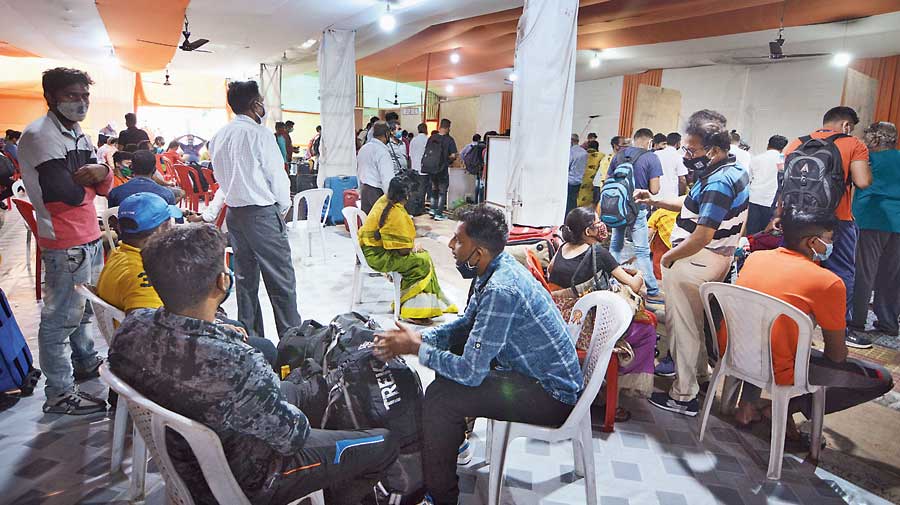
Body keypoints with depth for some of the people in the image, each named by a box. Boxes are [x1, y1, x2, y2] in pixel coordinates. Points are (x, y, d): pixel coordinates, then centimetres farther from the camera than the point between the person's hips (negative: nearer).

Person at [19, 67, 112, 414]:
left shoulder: (77, 134, 13)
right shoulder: (39, 135, -14)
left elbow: (105, 187, 8)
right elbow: (69, 193, -22)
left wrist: (100, 172, -15)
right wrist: (87, 178, -1)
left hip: (89, 236, 9)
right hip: (65, 244, -9)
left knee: (84, 307, 22)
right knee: (61, 316, -3)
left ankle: (85, 362, 39)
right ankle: (60, 394, 6)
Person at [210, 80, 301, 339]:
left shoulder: (218, 137, 8)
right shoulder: (259, 134, -13)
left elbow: (220, 175, 14)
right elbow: (276, 174, -10)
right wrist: (284, 205, 5)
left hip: (234, 211, 8)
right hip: (262, 212, -7)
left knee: (245, 276, 14)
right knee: (281, 279, -1)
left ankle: (249, 337, 22)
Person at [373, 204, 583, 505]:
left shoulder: (500, 291, -30)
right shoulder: (498, 268, -1)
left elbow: (471, 373, -28)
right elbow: (467, 322, 14)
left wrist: (416, 349, -14)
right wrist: (420, 337, -2)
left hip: (553, 396, -10)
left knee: (441, 397, -19)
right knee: (447, 348, 18)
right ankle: (453, 439, 34)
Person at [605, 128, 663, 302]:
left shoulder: (619, 155, 5)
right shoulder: (651, 158, -10)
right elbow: (654, 190, -13)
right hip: (638, 209, -5)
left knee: (615, 246, 16)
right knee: (642, 251, -1)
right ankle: (652, 292, 4)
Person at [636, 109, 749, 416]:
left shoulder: (718, 182, -25)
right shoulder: (735, 169, 8)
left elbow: (702, 236, -30)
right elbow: (696, 205, 19)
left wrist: (668, 257, -16)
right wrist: (655, 201, 10)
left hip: (695, 263, -10)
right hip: (717, 260, 10)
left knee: (683, 325, 0)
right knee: (697, 321, 25)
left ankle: (683, 396, 10)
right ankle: (700, 371, 43)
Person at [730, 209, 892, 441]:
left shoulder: (755, 257, 4)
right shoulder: (828, 283, -11)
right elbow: (837, 355, 0)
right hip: (777, 373, -5)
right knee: (882, 379, 8)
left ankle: (747, 403, 22)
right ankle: (790, 406, 4)